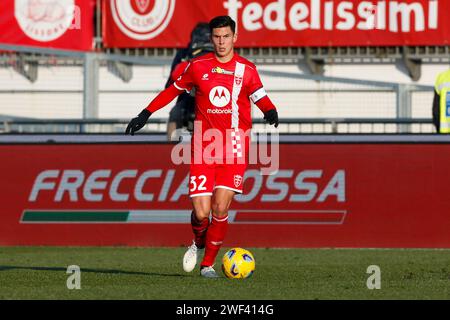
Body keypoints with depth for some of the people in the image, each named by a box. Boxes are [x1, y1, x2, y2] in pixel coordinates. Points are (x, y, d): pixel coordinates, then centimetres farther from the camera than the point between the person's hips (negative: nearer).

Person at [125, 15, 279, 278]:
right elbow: (173, 90, 18)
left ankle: (208, 263, 9)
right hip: (203, 147, 1)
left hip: (234, 148, -1)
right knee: (201, 212, -7)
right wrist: (145, 115, 16)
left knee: (220, 209, -10)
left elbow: (261, 98, -1)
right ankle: (199, 242, 28)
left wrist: (271, 112, -23)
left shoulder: (247, 69, 3)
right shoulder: (198, 67, 6)